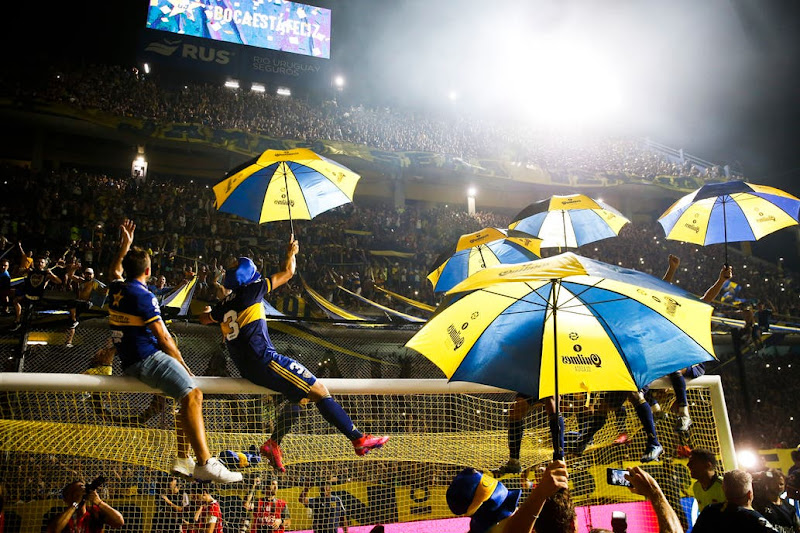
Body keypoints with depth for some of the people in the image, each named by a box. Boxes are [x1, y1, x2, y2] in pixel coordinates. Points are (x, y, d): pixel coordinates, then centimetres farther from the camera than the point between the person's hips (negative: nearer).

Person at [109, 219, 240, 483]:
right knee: (192, 394, -24)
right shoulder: (143, 295, -13)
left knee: (189, 396, 15)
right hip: (146, 358, -10)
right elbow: (163, 338, -13)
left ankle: (183, 459, 14)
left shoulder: (116, 290, 11)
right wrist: (182, 364, -4)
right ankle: (205, 462, -36)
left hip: (131, 361, 10)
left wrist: (125, 246, 42)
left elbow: (115, 270, 38)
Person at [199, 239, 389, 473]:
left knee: (301, 397, 17)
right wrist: (291, 253, 25)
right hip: (265, 360, -9)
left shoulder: (223, 306, 17)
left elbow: (203, 318, 40)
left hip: (248, 370, 9)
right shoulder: (249, 291, -2)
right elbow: (287, 273, 6)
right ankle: (359, 439, -10)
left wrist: (208, 310, 63)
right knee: (320, 391, -8)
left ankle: (273, 444, 10)